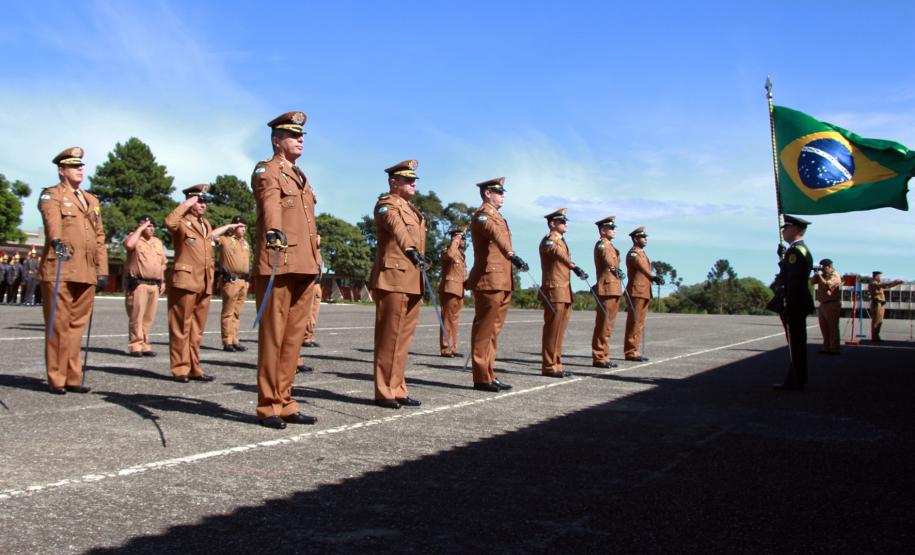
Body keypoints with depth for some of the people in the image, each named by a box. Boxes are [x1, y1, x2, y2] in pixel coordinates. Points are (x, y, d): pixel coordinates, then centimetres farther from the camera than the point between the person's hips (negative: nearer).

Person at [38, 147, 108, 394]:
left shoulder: (92, 200, 21)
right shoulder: (51, 195, 2)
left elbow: (100, 237, 20)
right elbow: (52, 220, -21)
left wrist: (102, 270, 12)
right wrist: (57, 241, -42)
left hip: (86, 273, 5)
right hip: (60, 270, -5)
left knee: (76, 326, 7)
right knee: (58, 326, -1)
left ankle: (72, 378, 13)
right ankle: (55, 380, 5)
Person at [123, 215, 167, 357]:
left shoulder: (158, 242, 20)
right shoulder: (135, 238, 0)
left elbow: (162, 263, 24)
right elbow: (128, 245, -25)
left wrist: (162, 281, 16)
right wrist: (140, 229, -14)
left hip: (154, 284, 6)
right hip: (138, 284, -6)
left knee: (149, 317, 6)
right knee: (136, 316, -6)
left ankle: (144, 345, 12)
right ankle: (135, 345, -2)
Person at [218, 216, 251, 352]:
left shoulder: (245, 243, 20)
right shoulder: (225, 240, -1)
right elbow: (211, 235, -20)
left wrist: (249, 279, 17)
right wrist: (228, 227, -10)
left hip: (244, 281, 6)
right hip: (231, 280, -6)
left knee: (237, 313, 9)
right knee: (228, 313, -4)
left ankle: (234, 340, 12)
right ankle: (227, 342, -3)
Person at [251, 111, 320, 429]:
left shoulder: (301, 177, 22)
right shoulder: (266, 171, -2)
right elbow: (270, 203, -24)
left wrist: (317, 259, 25)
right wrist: (274, 231, -43)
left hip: (305, 266, 8)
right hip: (277, 265, -8)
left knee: (294, 336, 8)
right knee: (272, 336, -3)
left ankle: (284, 402, 15)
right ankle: (268, 407, 4)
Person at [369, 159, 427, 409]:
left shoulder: (411, 209, 21)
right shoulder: (387, 205, -8)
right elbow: (397, 229, -28)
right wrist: (411, 250, -45)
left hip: (412, 281, 9)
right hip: (392, 279, -9)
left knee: (404, 335, 9)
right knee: (389, 336, -5)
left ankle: (396, 389, 15)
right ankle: (384, 392, 1)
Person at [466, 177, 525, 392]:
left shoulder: (497, 216, 21)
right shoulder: (482, 215, -10)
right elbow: (495, 235, -29)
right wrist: (512, 254, -44)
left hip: (502, 283, 9)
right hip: (489, 281, -9)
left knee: (493, 330, 11)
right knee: (484, 330, -5)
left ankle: (488, 374, 16)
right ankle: (482, 378, -2)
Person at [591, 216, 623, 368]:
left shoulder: (610, 246, 21)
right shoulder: (601, 244, -11)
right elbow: (606, 258, -30)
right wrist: (614, 269, -46)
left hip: (613, 289, 10)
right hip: (607, 288, -10)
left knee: (607, 324, 13)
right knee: (604, 324, -8)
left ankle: (603, 357, 19)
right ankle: (599, 358, -5)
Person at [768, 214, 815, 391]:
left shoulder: (795, 251, -16)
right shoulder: (803, 250, 17)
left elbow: (793, 282, -22)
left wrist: (786, 306, -22)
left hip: (793, 305, -11)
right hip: (799, 305, 11)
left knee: (795, 344, -4)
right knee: (798, 343, 15)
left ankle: (795, 383, 1)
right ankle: (798, 379, 24)